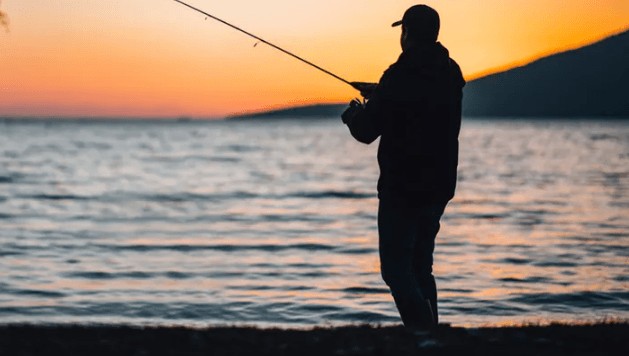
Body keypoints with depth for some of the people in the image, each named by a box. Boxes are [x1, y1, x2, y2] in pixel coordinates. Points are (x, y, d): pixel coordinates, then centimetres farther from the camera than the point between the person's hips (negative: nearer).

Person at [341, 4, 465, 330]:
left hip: (401, 189, -7)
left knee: (396, 269, -3)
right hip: (438, 188, 7)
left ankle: (424, 331, -15)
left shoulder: (399, 77, -17)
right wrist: (379, 94, 31)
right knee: (420, 267, 18)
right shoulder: (451, 74, 6)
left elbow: (366, 132, -11)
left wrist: (354, 113, 11)